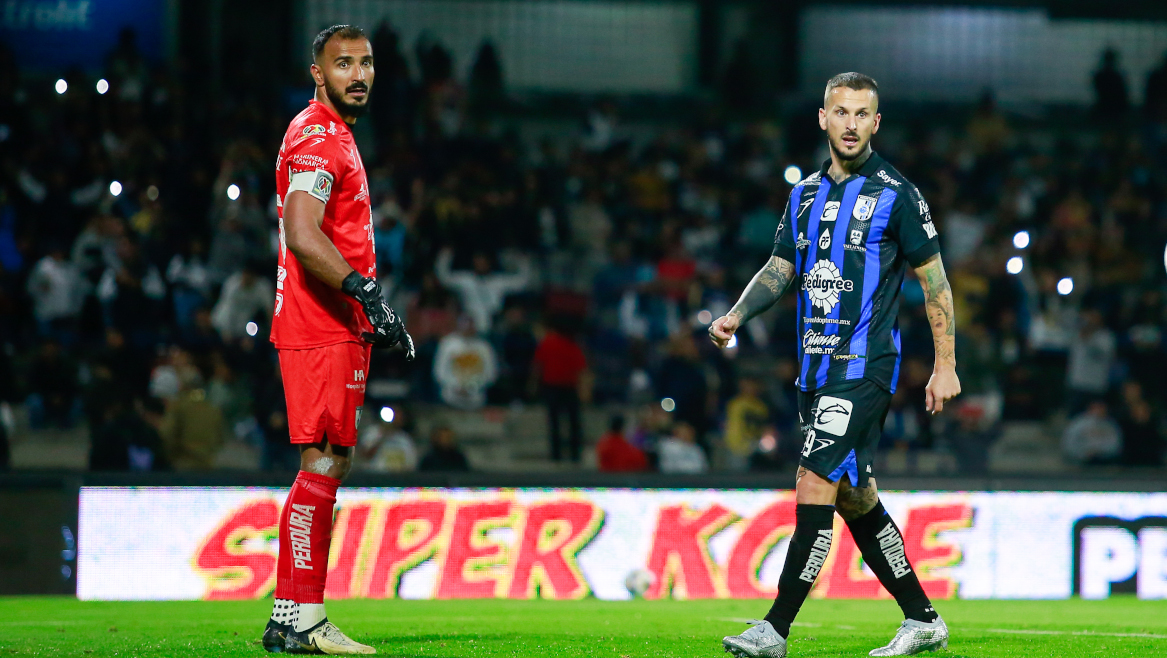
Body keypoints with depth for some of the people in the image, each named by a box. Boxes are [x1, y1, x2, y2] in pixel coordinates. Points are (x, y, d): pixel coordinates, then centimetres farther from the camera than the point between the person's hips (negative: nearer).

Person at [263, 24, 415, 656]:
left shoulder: (333, 136, 21)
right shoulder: (317, 138, -12)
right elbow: (302, 238, -24)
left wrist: (372, 308, 25)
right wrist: (366, 290, -29)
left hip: (341, 327, 11)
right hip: (321, 330, -11)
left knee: (333, 464, 12)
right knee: (323, 465, -11)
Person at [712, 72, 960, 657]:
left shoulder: (895, 195, -5)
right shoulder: (806, 194, 13)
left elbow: (934, 278, -3)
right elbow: (779, 269, 19)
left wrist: (945, 365, -5)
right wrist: (735, 317, 1)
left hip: (863, 368, -7)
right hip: (817, 369, 7)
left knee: (815, 487, -14)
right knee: (853, 498, 11)